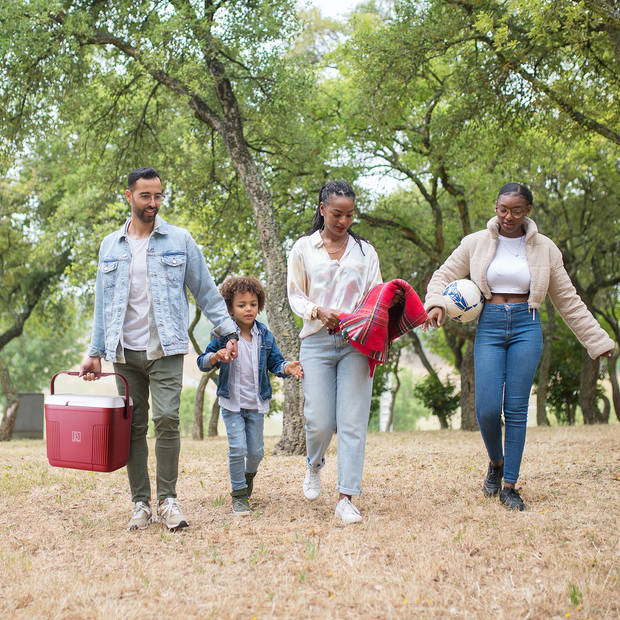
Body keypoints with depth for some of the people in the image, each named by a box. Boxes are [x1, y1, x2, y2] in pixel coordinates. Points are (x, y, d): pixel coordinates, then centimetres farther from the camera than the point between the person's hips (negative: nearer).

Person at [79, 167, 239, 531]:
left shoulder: (180, 241, 5)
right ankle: (141, 503, 10)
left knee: (167, 419, -14)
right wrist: (95, 353, 11)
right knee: (133, 427, 3)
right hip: (125, 351, 3)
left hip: (165, 349, -3)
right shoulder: (110, 246, 13)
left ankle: (168, 500, -4)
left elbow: (206, 290, 8)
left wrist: (229, 331, 0)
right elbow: (103, 304, 16)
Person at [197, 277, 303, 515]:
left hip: (256, 404, 3)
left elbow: (275, 363, 5)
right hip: (231, 403, -3)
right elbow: (202, 362, -5)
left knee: (256, 451, 7)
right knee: (237, 449, -10)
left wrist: (287, 368, -17)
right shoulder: (223, 336, -7)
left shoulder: (265, 336, 1)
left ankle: (249, 474, 41)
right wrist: (215, 357, -27)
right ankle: (239, 495, 6)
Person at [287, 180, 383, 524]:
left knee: (353, 422, -7)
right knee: (320, 421, -6)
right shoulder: (304, 248, 10)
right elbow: (295, 295, 9)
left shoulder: (365, 251, 14)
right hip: (317, 342, -1)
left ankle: (346, 499, -3)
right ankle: (314, 466, 29)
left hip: (356, 343, 1)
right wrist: (317, 311, -11)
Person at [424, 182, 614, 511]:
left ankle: (510, 486, 9)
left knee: (516, 408, -3)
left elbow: (567, 300, 11)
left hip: (526, 327, 0)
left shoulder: (544, 249, 6)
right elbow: (443, 276, 11)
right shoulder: (476, 243, 5)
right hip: (489, 327, 0)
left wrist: (597, 340, 9)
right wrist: (436, 303, -11)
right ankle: (496, 463, 23)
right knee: (487, 409, -8)